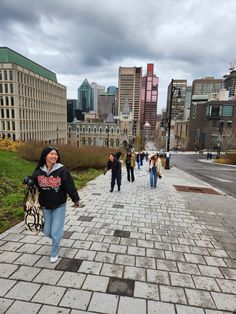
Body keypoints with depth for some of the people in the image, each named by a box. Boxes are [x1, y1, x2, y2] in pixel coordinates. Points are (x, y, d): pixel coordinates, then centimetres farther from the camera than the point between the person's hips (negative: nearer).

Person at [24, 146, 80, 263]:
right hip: (45, 207, 4)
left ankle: (54, 253, 32)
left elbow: (70, 186, -11)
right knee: (47, 231, 15)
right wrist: (28, 182, -15)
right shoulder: (39, 171, -6)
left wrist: (76, 199, -4)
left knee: (55, 232, 4)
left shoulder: (62, 170, -16)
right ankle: (57, 240, 50)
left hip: (59, 206, -3)